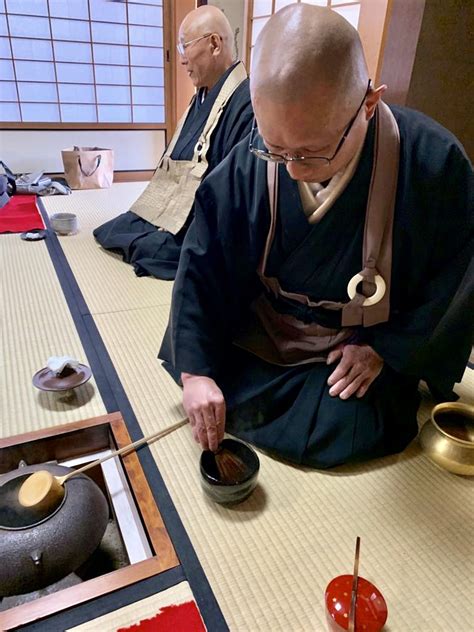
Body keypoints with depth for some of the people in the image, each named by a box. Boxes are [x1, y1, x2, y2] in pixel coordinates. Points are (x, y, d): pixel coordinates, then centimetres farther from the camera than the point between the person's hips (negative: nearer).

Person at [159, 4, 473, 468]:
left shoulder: (434, 164, -22)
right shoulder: (245, 166, -17)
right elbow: (201, 268, -12)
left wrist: (386, 349, -10)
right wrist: (195, 371, -18)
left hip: (365, 350, 0)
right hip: (262, 340, 2)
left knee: (342, 435, -20)